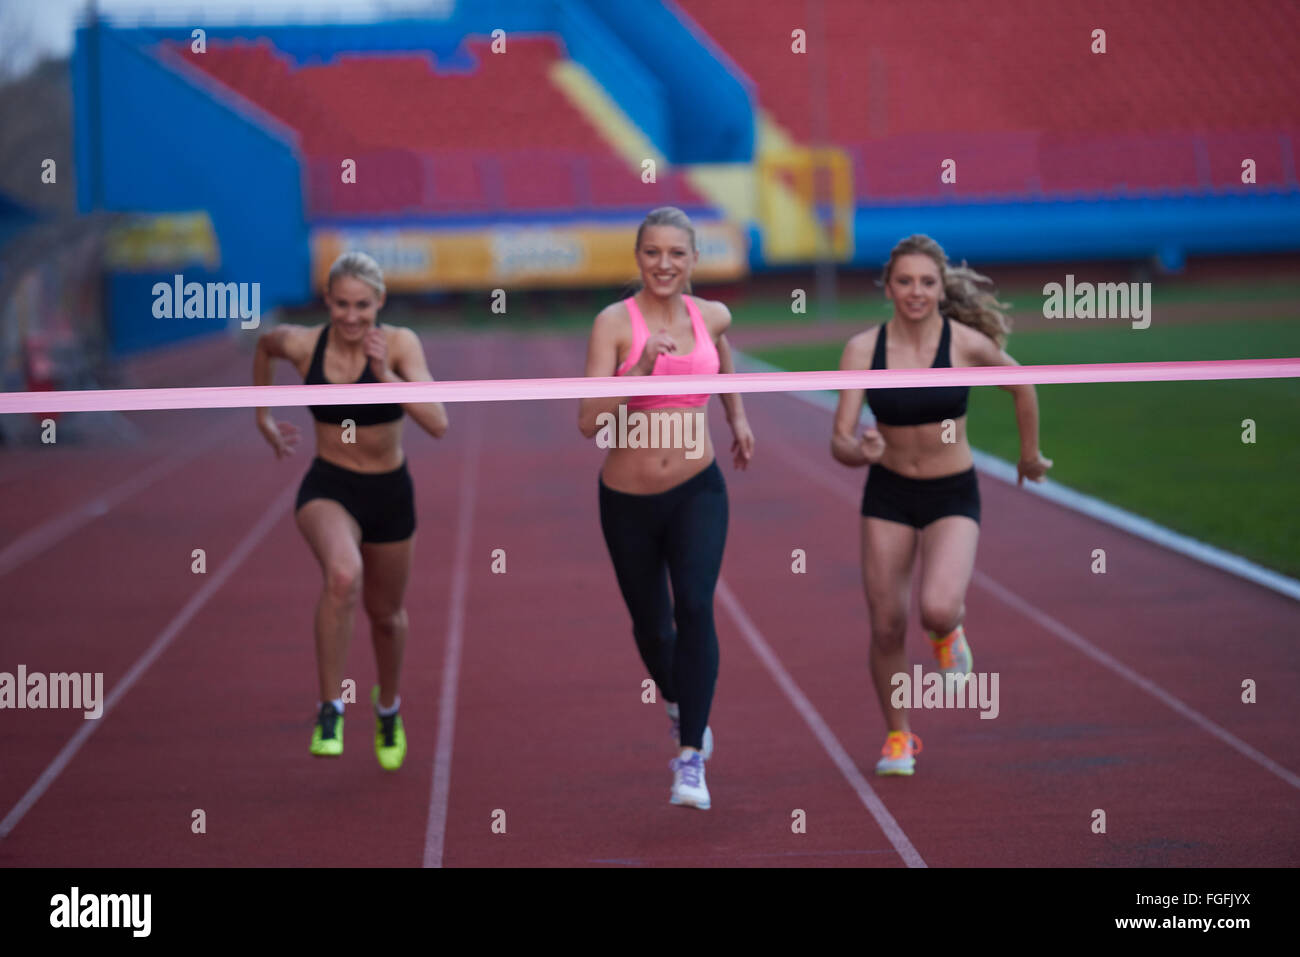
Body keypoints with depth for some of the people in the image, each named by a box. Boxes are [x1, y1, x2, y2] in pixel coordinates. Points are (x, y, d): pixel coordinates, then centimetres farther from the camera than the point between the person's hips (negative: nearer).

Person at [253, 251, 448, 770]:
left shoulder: (400, 344, -17)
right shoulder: (301, 344, -13)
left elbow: (438, 424, -28)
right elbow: (264, 344, 13)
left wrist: (386, 374, -38)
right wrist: (262, 416, 19)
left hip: (389, 492, 1)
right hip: (328, 488, -1)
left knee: (385, 612, 20)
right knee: (343, 574, -34)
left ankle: (388, 708, 52)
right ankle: (330, 709, -22)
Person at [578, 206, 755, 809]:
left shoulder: (712, 317, 0)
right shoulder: (614, 323, -12)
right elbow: (589, 422, -22)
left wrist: (738, 418, 28)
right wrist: (642, 367, -32)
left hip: (697, 493, 1)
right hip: (628, 500, -1)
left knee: (695, 607, -21)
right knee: (652, 627, 14)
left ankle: (691, 760, -20)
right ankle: (680, 707, 48)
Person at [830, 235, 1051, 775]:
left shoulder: (966, 344, -14)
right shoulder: (863, 350, -11)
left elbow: (1022, 386, 6)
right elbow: (839, 442, -11)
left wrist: (1031, 455, 18)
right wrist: (861, 452, -34)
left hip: (953, 496, -2)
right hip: (888, 494, 2)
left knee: (937, 610, -26)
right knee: (886, 628, 3)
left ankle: (950, 627, 14)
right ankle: (898, 737, 28)